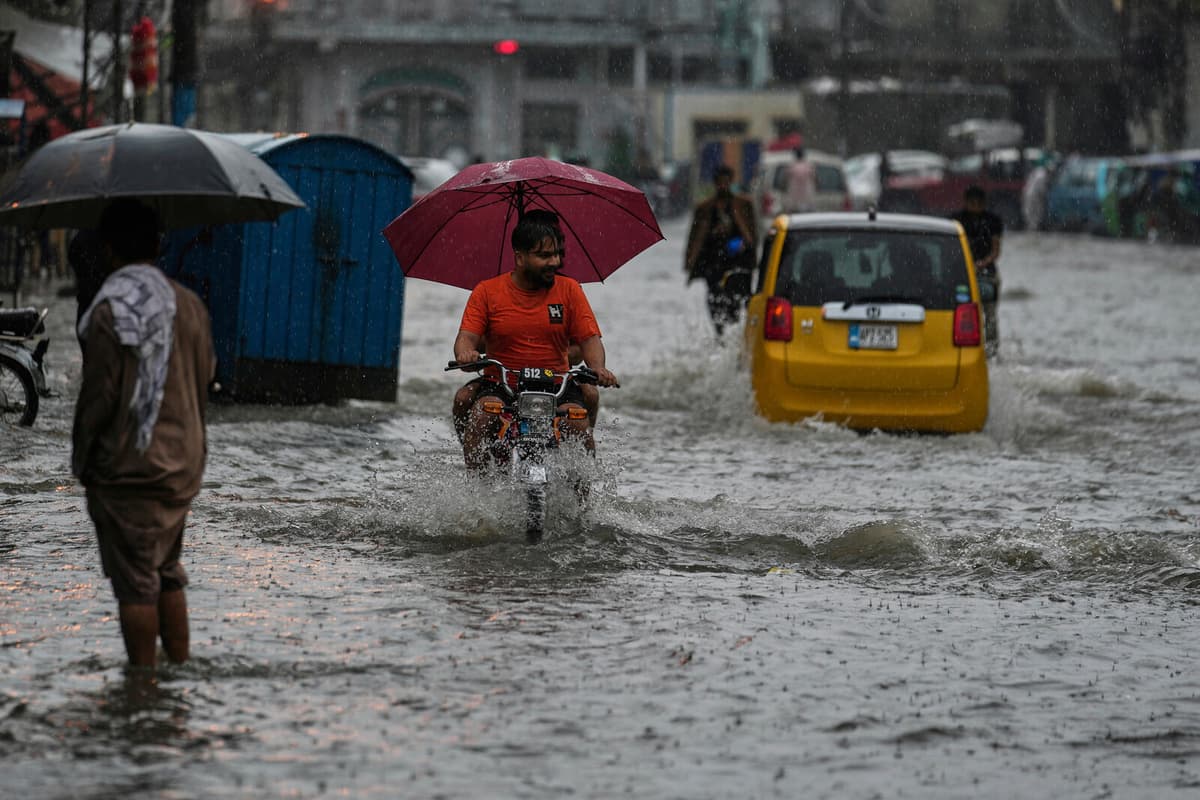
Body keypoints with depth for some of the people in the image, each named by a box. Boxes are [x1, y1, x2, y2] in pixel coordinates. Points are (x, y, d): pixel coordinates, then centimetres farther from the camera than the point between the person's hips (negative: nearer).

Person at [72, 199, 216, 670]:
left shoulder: (108, 311, -15)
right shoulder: (189, 305, 4)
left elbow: (98, 397, -15)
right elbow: (205, 377, 10)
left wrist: (80, 460, -3)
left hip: (125, 467, -6)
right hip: (182, 463, 6)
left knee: (134, 582, -1)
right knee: (168, 572, 18)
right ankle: (180, 667, 19)